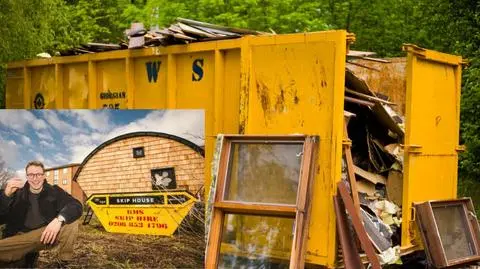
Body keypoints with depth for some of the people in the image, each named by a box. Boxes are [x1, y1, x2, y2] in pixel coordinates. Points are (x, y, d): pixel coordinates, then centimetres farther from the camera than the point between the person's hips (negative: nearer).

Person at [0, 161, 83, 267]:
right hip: (22, 237, 1)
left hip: (47, 234, 0)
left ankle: (63, 263, -7)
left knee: (71, 221, -27)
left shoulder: (53, 191, 0)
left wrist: (59, 219, -36)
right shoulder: (17, 193, 2)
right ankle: (30, 254, 4)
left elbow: (76, 206, -15)